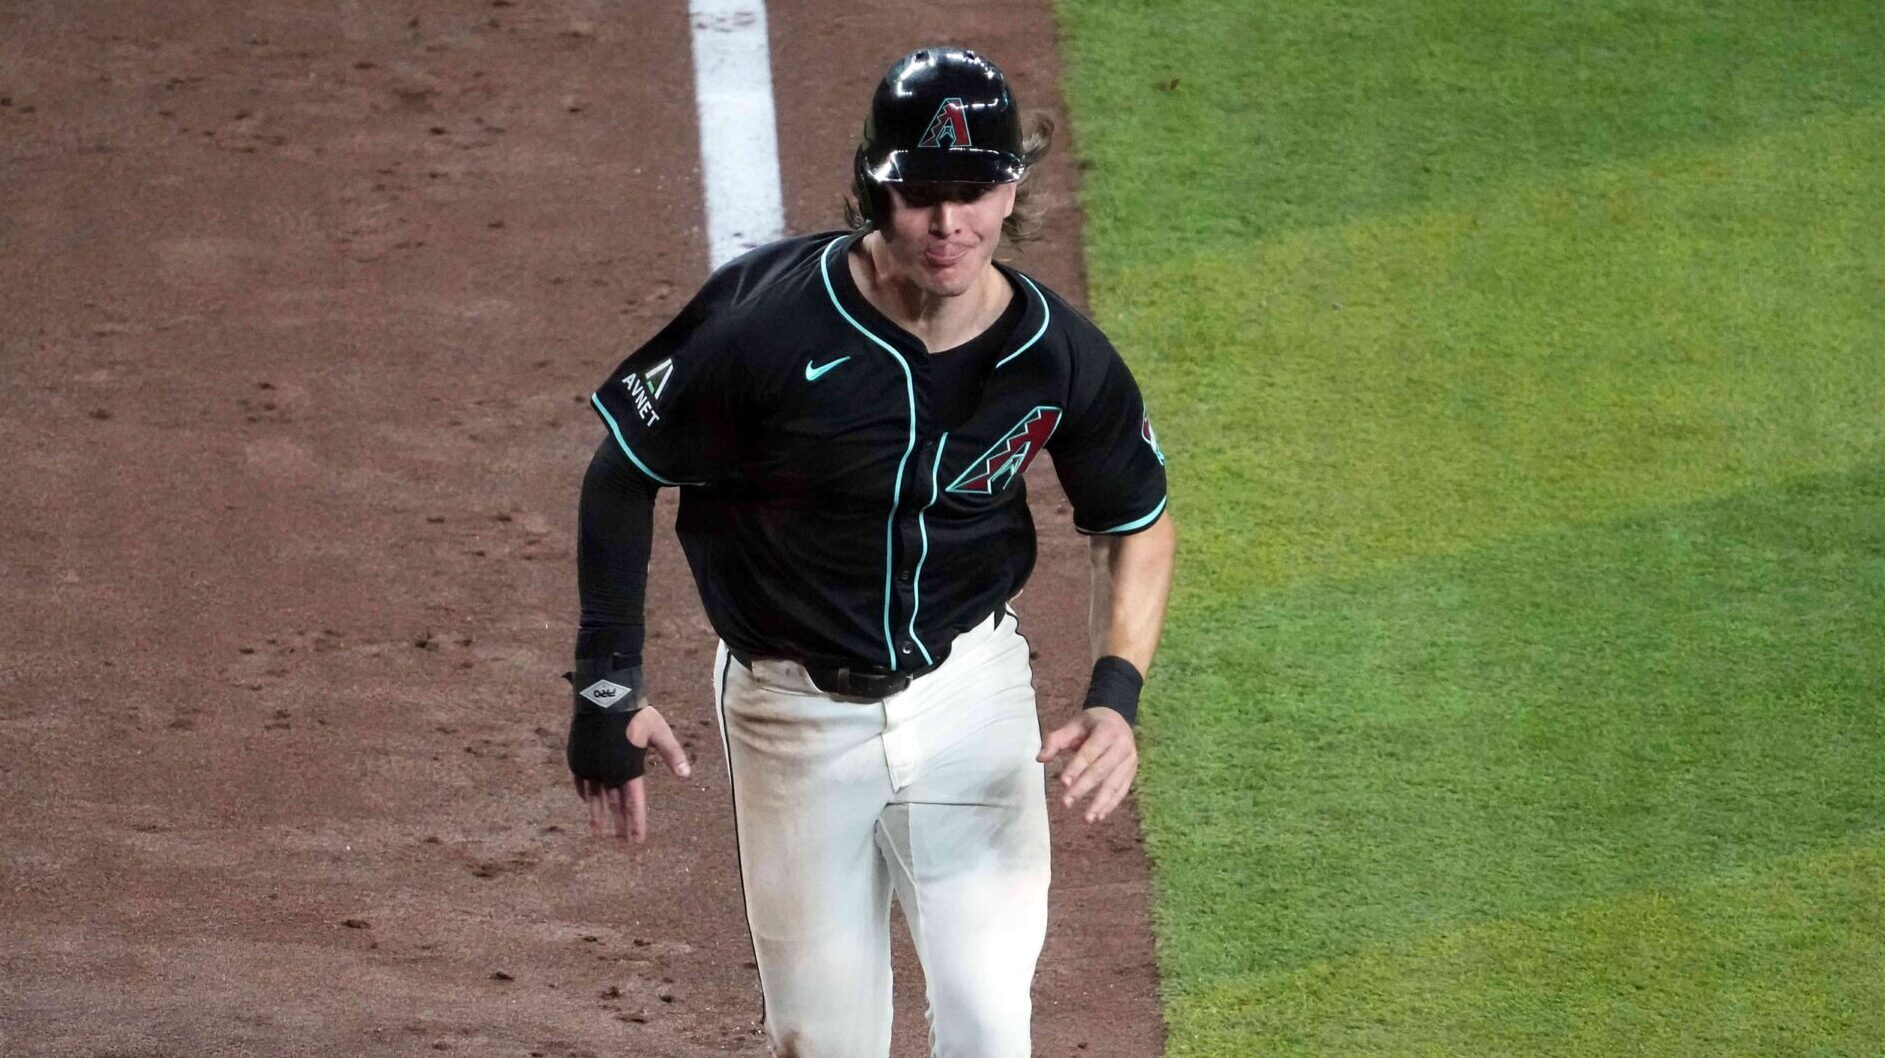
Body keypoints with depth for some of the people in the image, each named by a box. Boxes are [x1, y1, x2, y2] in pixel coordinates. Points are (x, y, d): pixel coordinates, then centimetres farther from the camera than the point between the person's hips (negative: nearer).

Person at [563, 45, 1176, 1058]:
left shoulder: (1059, 356, -13)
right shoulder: (770, 323, -22)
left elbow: (1138, 523, 4)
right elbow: (621, 475, -8)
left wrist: (1116, 695, -11)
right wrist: (606, 683, -10)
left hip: (973, 695, 2)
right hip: (793, 709, -2)